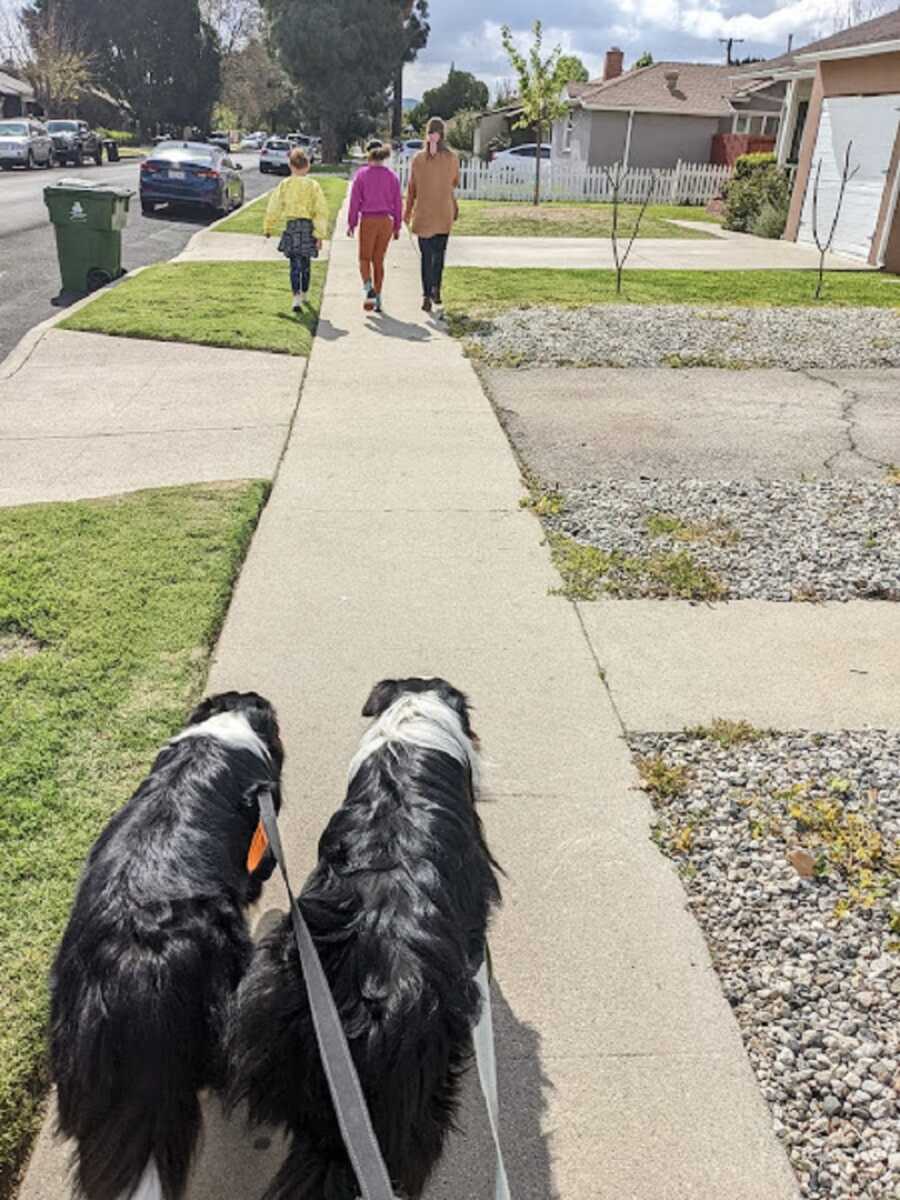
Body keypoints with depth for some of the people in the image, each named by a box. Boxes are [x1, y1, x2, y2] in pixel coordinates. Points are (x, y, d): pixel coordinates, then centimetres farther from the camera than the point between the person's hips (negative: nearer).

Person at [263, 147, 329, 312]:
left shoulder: (284, 185, 0)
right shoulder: (313, 186, -2)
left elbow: (273, 208, 3)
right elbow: (321, 211, -8)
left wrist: (268, 228, 15)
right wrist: (320, 235, -7)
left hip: (292, 227, 0)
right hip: (309, 227, 0)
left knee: (295, 264, 1)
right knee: (306, 264, 17)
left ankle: (297, 297, -15)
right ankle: (305, 295, 31)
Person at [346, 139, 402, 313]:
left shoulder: (361, 174, -4)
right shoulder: (392, 176, 2)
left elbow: (355, 200, -4)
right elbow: (398, 202, 3)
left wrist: (351, 224, 3)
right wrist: (397, 226, 11)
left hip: (368, 220, -2)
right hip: (386, 221, 2)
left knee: (365, 258, 9)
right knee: (379, 260, 12)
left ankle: (368, 287, -19)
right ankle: (377, 299, 12)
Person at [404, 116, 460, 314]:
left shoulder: (418, 159, -5)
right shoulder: (452, 158, -4)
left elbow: (411, 188, 1)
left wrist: (408, 212, 10)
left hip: (423, 212, 0)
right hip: (445, 212, 1)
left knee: (426, 255, 5)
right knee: (439, 251, 17)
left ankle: (427, 295, -3)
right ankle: (435, 287, 6)